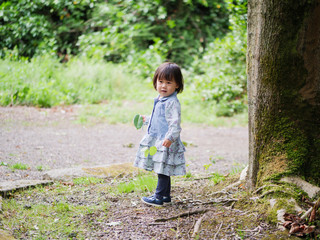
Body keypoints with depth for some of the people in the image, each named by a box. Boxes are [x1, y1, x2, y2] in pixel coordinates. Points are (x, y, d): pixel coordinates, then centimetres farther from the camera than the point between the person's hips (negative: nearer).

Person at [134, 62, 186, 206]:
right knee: (163, 171, 17)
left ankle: (159, 197, 3)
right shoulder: (160, 100, 13)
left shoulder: (172, 103, -16)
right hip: (157, 141, 10)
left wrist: (170, 137, -36)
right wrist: (147, 120, 43)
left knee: (163, 170, -3)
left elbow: (175, 123, -24)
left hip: (166, 144, -10)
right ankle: (166, 196, 27)